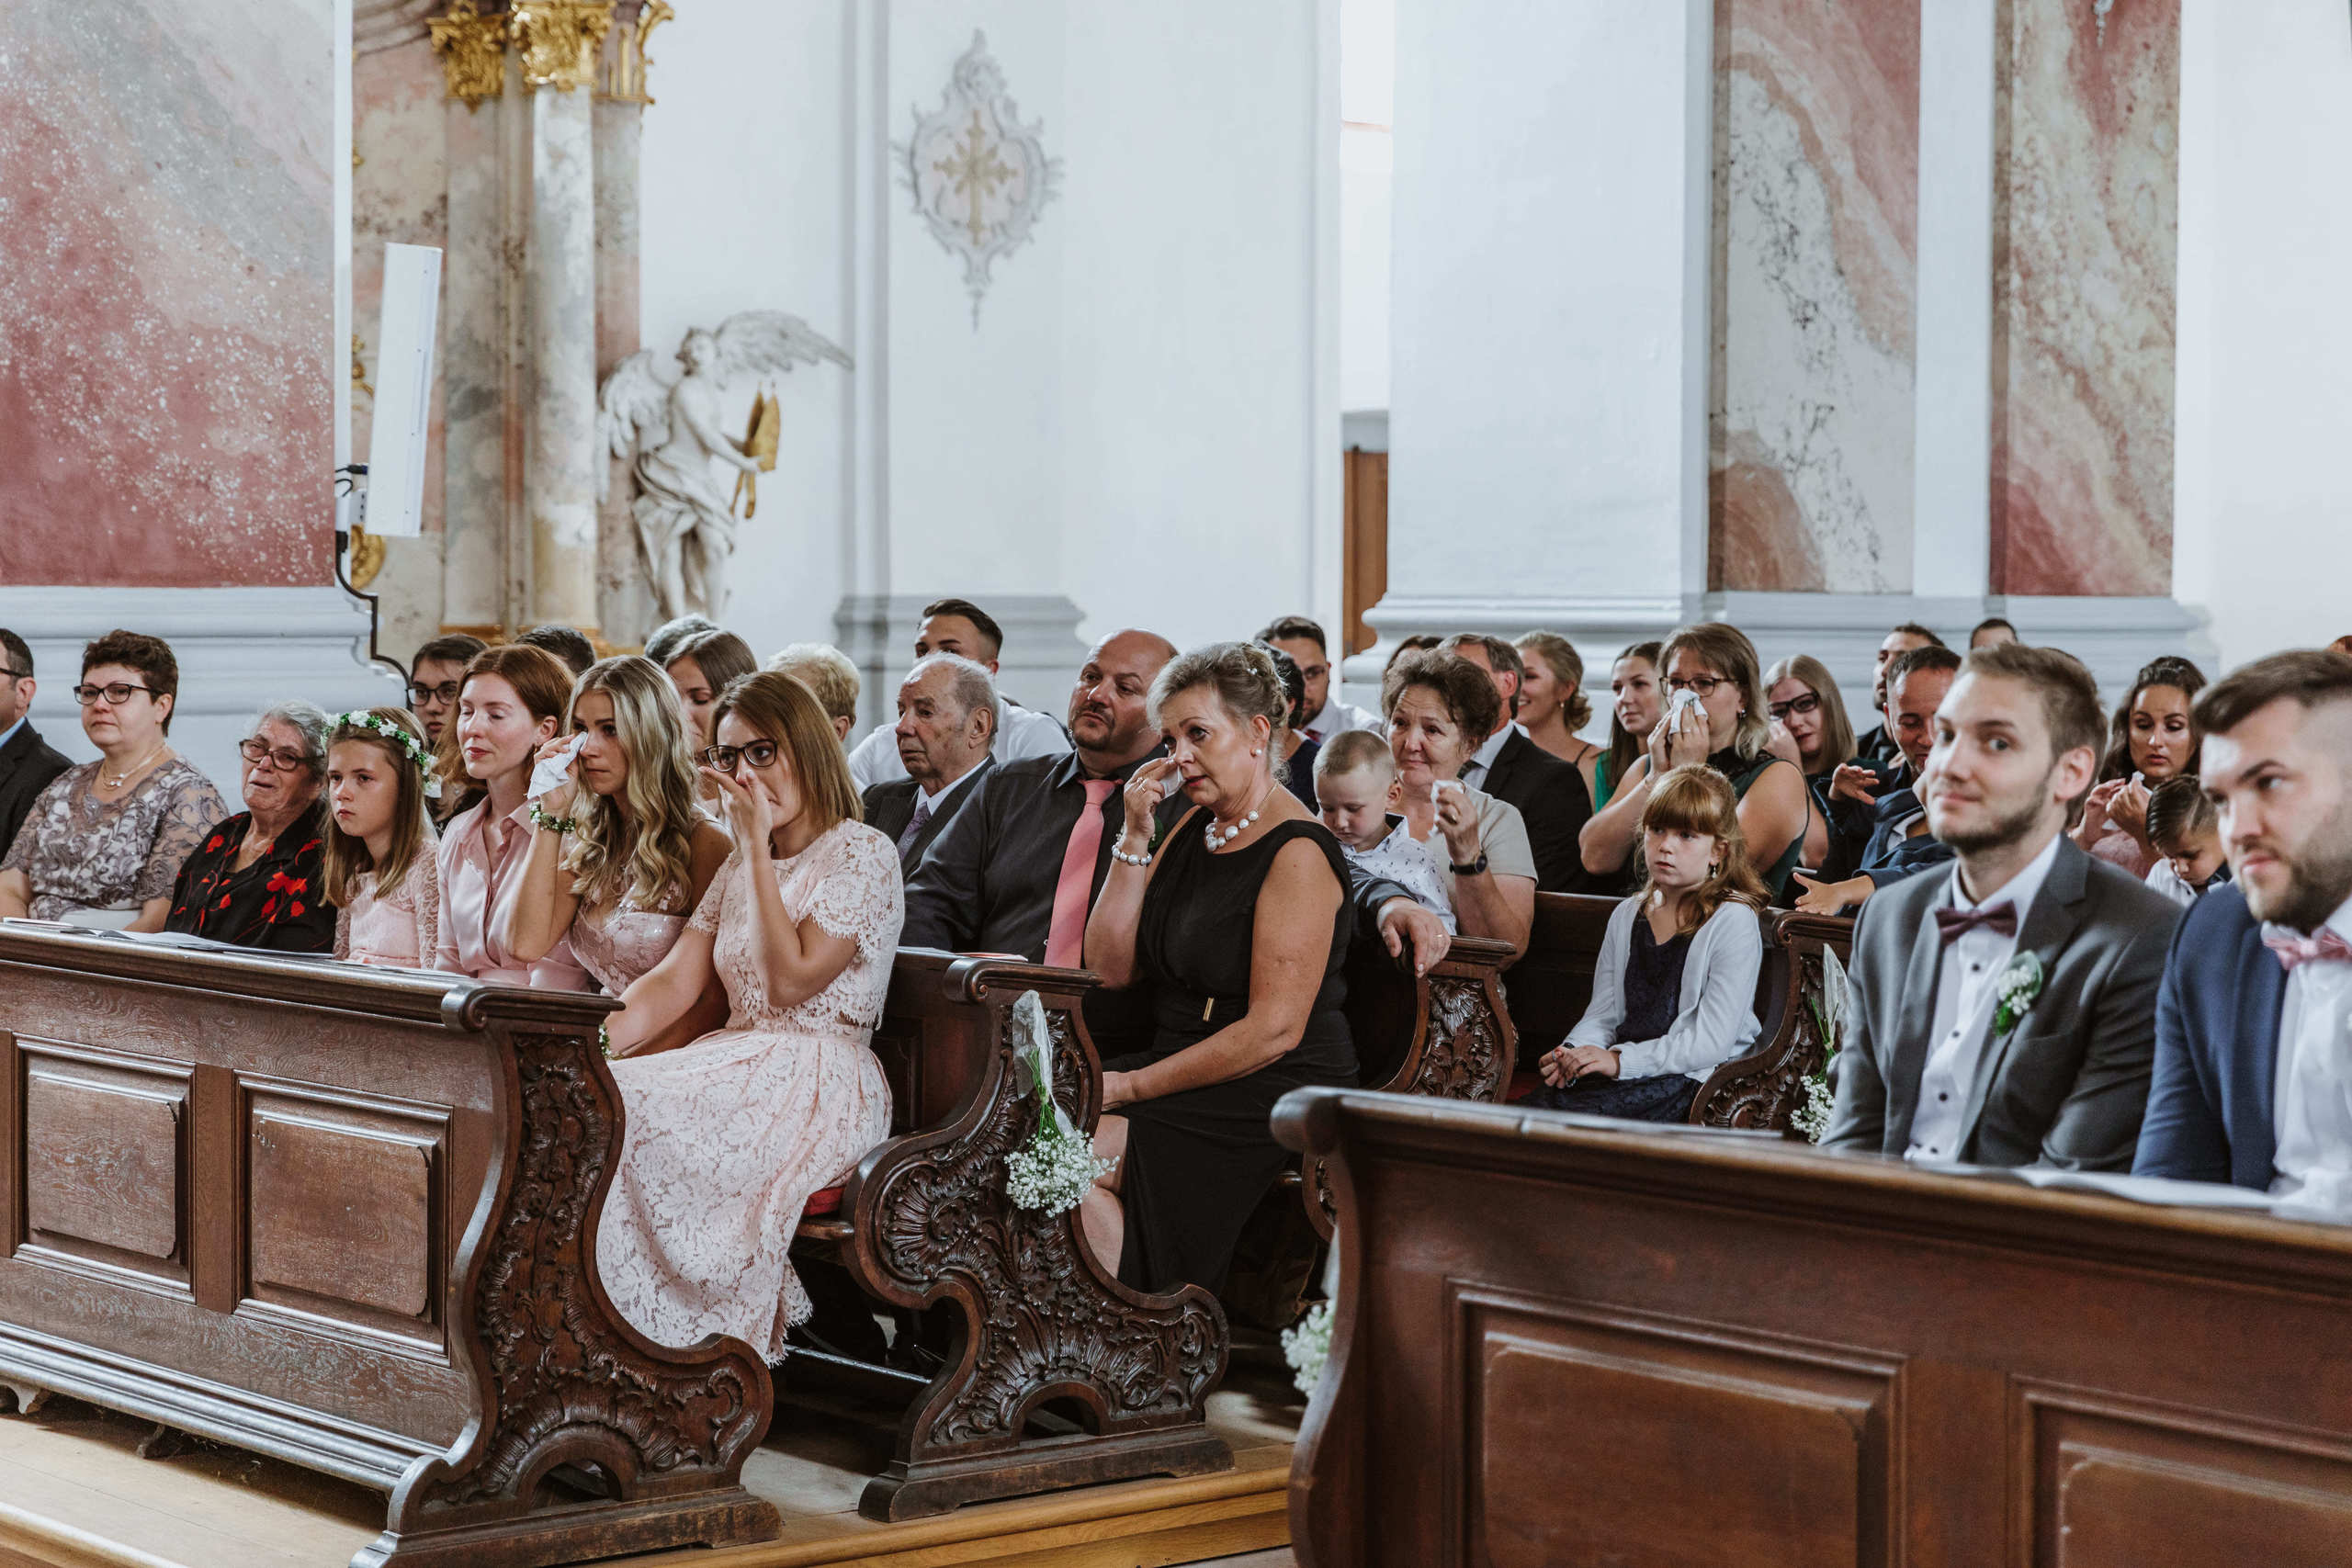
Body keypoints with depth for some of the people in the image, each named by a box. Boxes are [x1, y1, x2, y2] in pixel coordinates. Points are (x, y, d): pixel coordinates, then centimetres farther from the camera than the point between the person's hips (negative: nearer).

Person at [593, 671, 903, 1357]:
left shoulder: (861, 854, -3)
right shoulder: (741, 863, 21)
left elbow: (790, 979, -13)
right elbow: (674, 982, 11)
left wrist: (759, 849, -8)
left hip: (818, 1088, -7)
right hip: (739, 1065, 7)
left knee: (630, 1108, -28)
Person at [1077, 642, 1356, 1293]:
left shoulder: (1297, 852, -14)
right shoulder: (1192, 828, 12)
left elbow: (1274, 1030, -19)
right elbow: (1111, 967, 10)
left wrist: (1132, 1087, -15)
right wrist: (1134, 840, -1)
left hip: (1270, 1095, -8)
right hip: (1181, 1072, 8)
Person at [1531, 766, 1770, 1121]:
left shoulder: (1734, 922, -6)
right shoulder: (1626, 917, 17)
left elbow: (1712, 1041, -13)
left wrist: (1621, 1060, -19)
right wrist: (1573, 1052, -7)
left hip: (1693, 1078, -6)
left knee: (1574, 1110, -30)